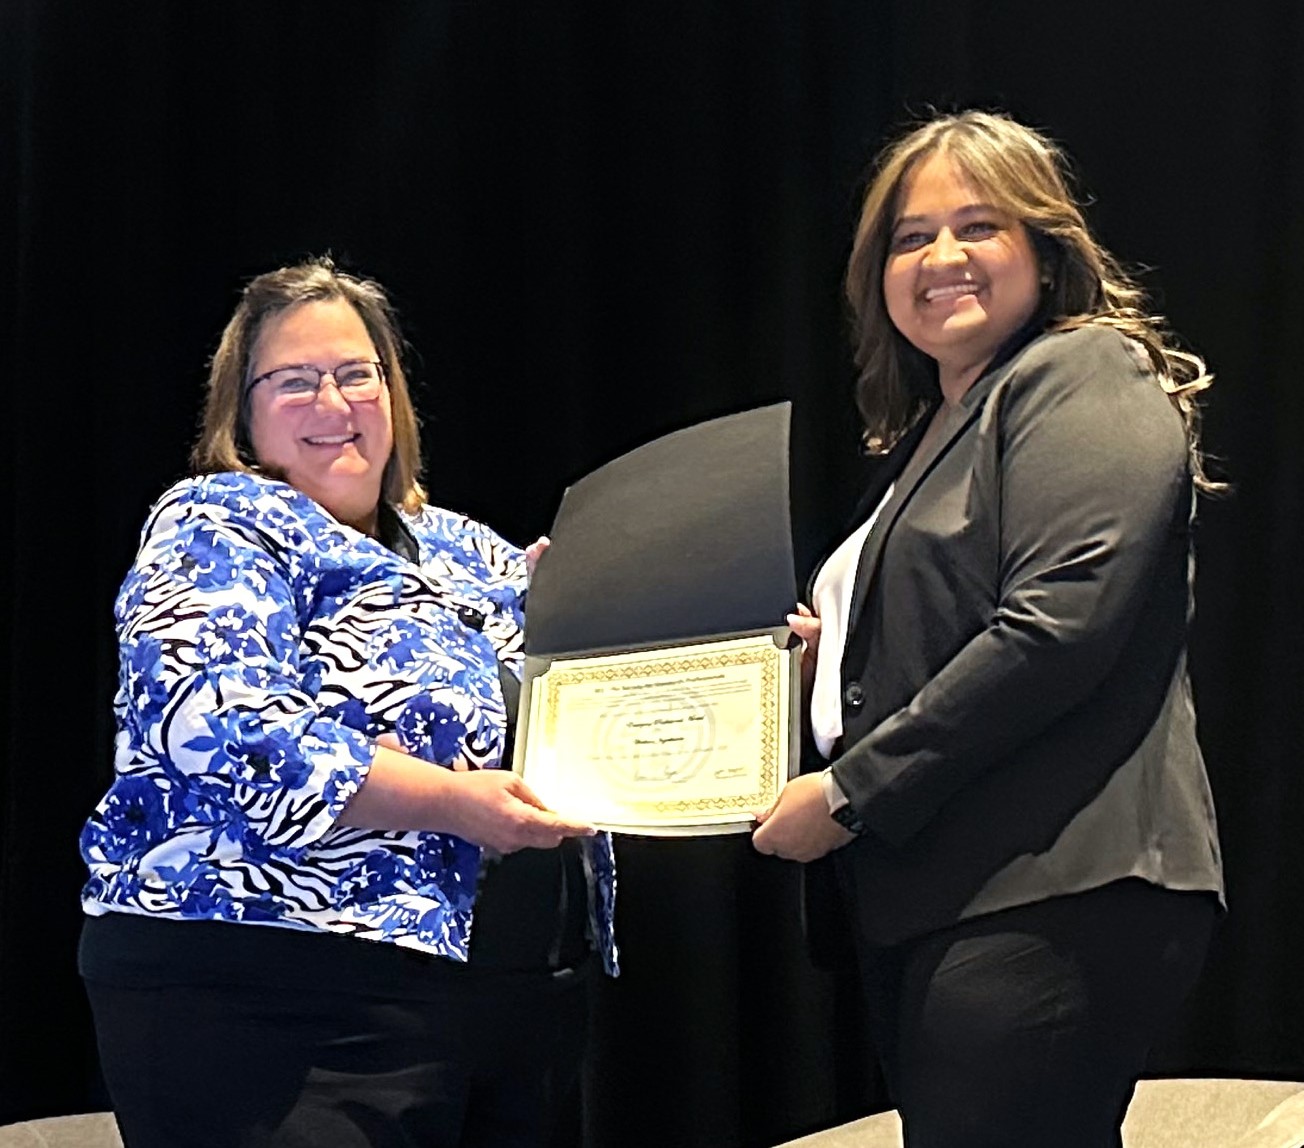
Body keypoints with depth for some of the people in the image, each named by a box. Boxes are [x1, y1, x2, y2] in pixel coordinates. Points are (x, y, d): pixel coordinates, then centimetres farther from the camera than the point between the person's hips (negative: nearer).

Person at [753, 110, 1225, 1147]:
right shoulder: (932, 431, 24)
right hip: (931, 903, 10)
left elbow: (1056, 631, -18)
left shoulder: (1083, 381, -4)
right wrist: (834, 650, 9)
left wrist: (852, 792, -14)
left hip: (1050, 906, -9)